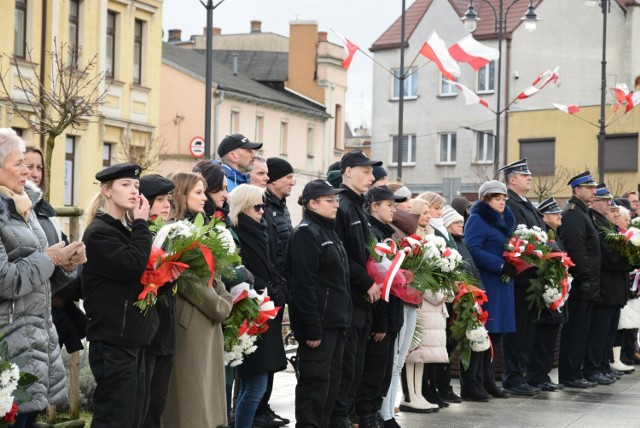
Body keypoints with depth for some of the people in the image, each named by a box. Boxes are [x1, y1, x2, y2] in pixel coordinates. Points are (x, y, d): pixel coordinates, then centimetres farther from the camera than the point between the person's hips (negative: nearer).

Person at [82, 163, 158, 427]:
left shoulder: (128, 228, 16)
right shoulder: (98, 232, -12)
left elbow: (144, 274, 21)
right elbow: (132, 266, -24)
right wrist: (141, 225, -13)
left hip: (133, 336, 9)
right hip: (113, 339, -9)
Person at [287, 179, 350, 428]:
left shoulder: (328, 231, 18)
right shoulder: (305, 234, -12)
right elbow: (303, 285, -20)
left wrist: (344, 318, 16)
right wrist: (312, 328, -23)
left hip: (335, 321, 10)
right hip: (318, 323, -10)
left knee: (331, 380, 12)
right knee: (315, 381, -7)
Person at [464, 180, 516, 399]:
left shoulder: (504, 220, 20)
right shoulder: (478, 220, -7)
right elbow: (473, 251, -18)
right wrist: (501, 265, -21)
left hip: (502, 284, 9)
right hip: (485, 284, -9)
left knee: (496, 333, 9)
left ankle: (488, 379, 16)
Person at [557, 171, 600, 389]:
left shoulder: (581, 213, 19)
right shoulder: (573, 215, -14)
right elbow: (575, 250, -21)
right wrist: (585, 279, -21)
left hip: (584, 284, 10)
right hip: (580, 285, -10)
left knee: (579, 330, 12)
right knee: (575, 330, -6)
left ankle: (573, 374, 17)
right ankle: (570, 376, -2)